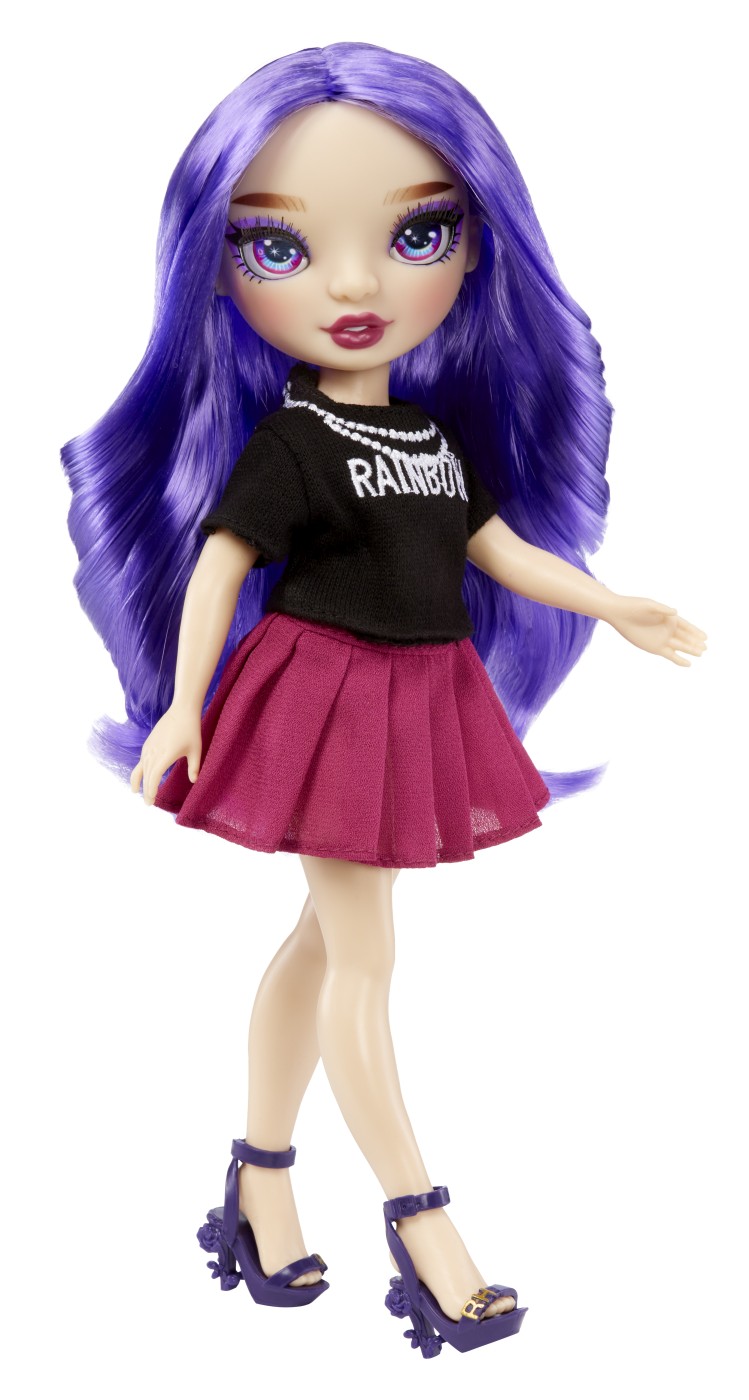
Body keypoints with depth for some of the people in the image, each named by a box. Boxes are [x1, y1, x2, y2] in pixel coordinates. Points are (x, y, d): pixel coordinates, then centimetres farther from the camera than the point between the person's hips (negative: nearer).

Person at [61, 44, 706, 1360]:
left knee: (324, 942, 14)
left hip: (417, 703, 7)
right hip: (323, 699, -7)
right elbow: (217, 562, -14)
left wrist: (611, 608, 8)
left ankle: (259, 1184, 28)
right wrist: (181, 707, -19)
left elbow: (498, 544, 11)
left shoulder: (443, 430, 5)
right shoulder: (286, 440, -13)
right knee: (364, 964, -1)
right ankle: (422, 1227, 9)